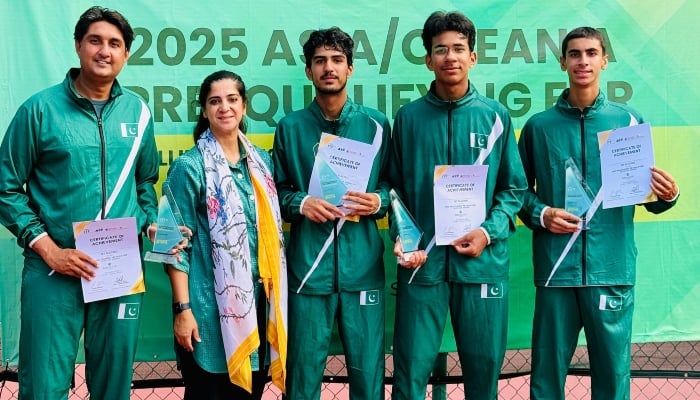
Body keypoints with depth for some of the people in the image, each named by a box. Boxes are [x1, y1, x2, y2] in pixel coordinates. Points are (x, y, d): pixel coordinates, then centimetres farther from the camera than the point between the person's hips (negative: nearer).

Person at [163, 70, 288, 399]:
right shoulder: (190, 166, -6)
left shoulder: (262, 161, 10)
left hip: (258, 300, 5)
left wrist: (275, 294, 12)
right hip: (210, 303, -5)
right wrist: (183, 308, -13)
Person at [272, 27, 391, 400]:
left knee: (368, 369, 6)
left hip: (362, 264, 0)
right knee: (304, 369, 6)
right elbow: (277, 191, 10)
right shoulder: (290, 127, 7)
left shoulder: (375, 124, 7)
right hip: (308, 264, 0)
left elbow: (394, 183, 12)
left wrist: (378, 200, -9)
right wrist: (301, 203, -10)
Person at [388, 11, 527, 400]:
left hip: (483, 261, 1)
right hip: (422, 261, 0)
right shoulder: (408, 117, 5)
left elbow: (514, 188, 6)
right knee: (411, 368, 3)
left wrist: (489, 232, -9)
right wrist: (402, 236, -7)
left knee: (484, 365, 10)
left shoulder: (495, 116, 4)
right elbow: (396, 187, 8)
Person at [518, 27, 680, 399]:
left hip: (612, 268, 0)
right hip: (556, 267, 0)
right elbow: (519, 188, 9)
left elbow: (648, 193, 7)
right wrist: (540, 214, -9)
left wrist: (666, 196, -14)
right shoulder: (539, 126, 7)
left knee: (613, 370, 7)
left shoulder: (628, 120, 6)